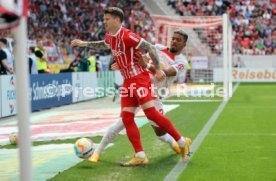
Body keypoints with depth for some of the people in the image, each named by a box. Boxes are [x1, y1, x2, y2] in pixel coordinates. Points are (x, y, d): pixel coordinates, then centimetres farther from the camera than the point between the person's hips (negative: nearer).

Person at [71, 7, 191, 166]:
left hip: (139, 78, -9)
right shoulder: (110, 37, 12)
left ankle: (182, 142, -3)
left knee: (151, 113, -15)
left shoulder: (127, 36, -15)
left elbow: (150, 48, -15)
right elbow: (104, 45, 38)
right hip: (128, 81, 9)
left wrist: (158, 69, -19)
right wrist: (84, 43, 38)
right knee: (127, 118, -1)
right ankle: (140, 156, -2)